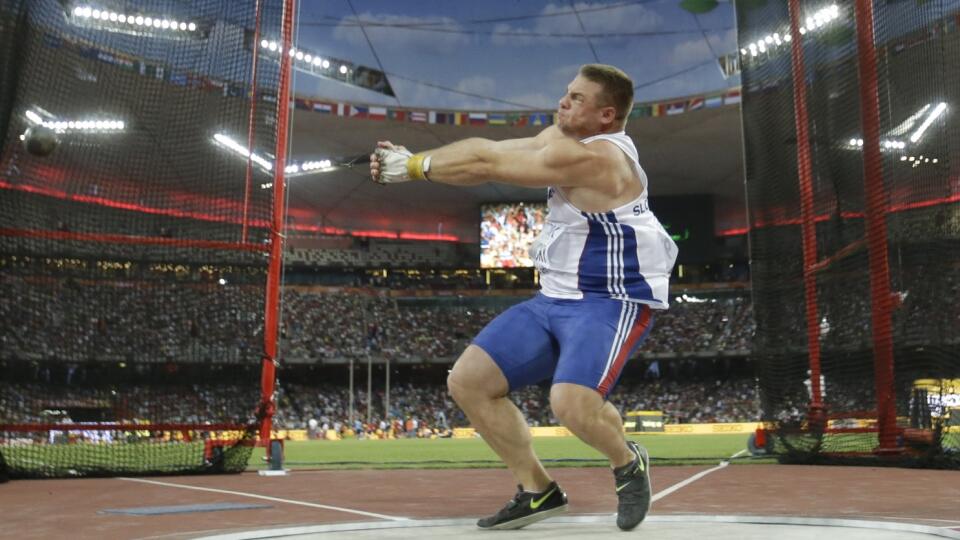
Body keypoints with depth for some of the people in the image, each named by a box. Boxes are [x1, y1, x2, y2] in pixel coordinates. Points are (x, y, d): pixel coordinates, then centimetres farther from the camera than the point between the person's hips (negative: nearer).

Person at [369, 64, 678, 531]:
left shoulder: (592, 157, -22)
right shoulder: (562, 136, 7)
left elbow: (487, 166, -20)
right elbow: (487, 150, 1)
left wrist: (413, 166, -9)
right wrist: (412, 160, -12)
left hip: (613, 302, -9)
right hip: (556, 299, 9)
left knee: (571, 402, -32)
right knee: (467, 380, 1)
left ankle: (627, 462, 4)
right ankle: (537, 490, 14)